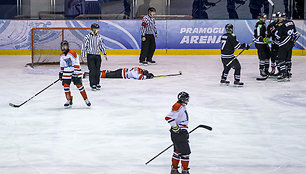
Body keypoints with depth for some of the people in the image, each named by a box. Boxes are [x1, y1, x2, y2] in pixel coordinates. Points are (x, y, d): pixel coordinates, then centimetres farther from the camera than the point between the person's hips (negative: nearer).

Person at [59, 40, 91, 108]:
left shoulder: (73, 53, -14)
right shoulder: (62, 56, 9)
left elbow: (76, 64, -16)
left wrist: (75, 73, -20)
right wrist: (61, 73, 19)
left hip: (75, 72, -6)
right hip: (66, 73, 6)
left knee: (79, 85, -6)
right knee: (66, 86, 0)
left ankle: (86, 99, 3)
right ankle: (69, 100, 13)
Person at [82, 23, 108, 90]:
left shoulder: (99, 36, 8)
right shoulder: (87, 37, -8)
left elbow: (102, 45, 19)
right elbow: (84, 46, -7)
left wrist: (104, 54, 18)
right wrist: (83, 56, -10)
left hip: (98, 55, 5)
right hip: (90, 56, -5)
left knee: (97, 70, 7)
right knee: (92, 70, -8)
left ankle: (97, 83, 17)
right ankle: (93, 85, -4)